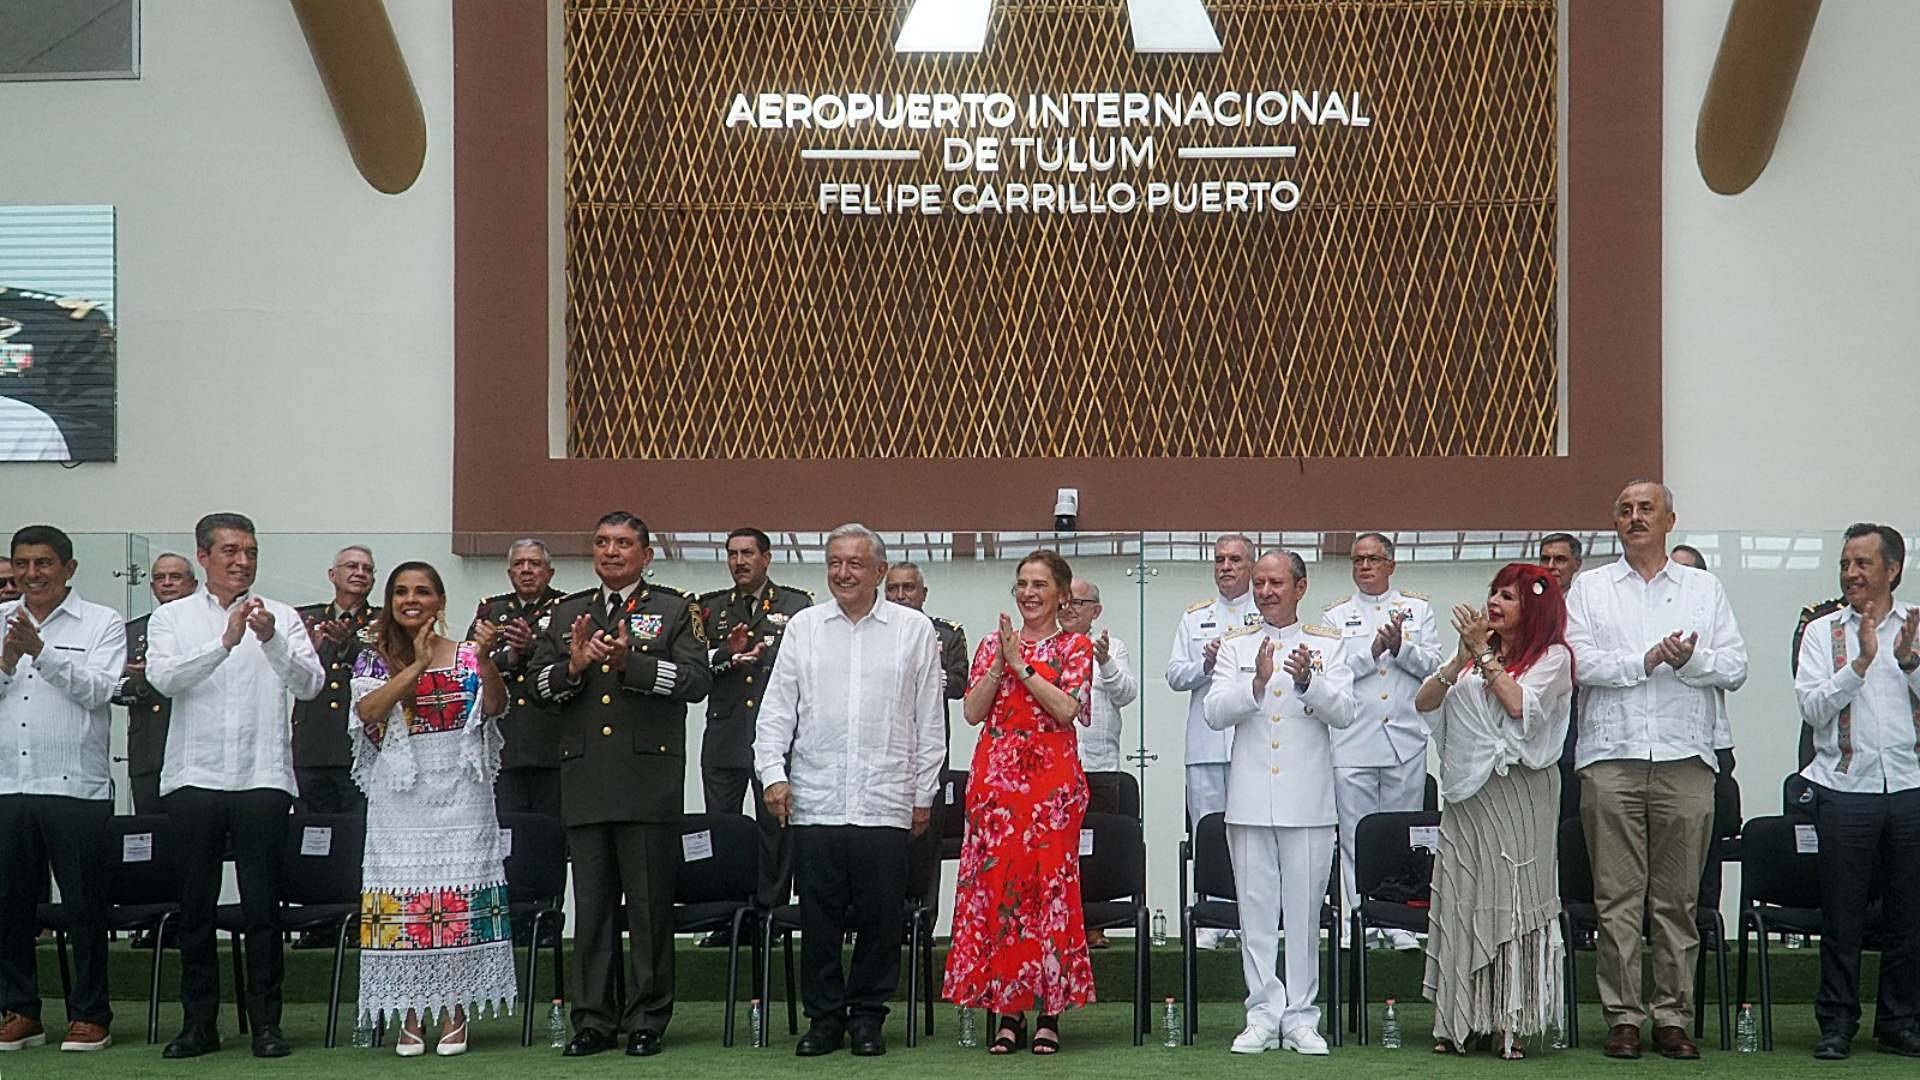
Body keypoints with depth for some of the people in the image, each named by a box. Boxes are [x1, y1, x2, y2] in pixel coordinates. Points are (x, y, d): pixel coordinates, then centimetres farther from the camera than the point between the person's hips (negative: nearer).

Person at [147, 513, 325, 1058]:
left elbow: (311, 684, -5)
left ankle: (265, 1021, 8)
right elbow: (163, 678, -11)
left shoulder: (281, 617, 6)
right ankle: (199, 1022, 14)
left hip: (263, 777, 0)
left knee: (262, 905, 1)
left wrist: (271, 641, -22)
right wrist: (225, 641, -22)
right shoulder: (172, 618, 7)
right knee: (196, 905, 6)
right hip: (194, 777, 1)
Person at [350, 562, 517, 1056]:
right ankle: (409, 1016, 7)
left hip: (459, 795, 0)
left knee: (460, 899, -1)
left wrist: (485, 659, -24)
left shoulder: (466, 656, 6)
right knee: (402, 900, 0)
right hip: (398, 797, 0)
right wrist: (417, 665, -15)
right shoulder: (375, 659, 6)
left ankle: (454, 1013, 7)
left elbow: (495, 707, -8)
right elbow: (368, 711, -11)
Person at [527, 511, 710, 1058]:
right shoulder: (568, 613, 17)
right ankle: (594, 1019, 12)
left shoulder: (675, 610, 6)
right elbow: (539, 684, 11)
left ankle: (647, 1020, 7)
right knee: (591, 904, 6)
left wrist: (632, 663, -18)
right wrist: (572, 666, -9)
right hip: (585, 782, 3)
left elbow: (697, 679, -7)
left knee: (650, 905, 0)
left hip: (649, 781, -3)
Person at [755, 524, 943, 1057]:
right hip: (814, 804, 1)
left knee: (880, 918, 2)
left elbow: (929, 719, 7)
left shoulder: (914, 630, 5)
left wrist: (924, 793, 4)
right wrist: (773, 773, -2)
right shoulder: (803, 627, 9)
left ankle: (867, 1015, 14)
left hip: (885, 805, -1)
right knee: (818, 918, 3)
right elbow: (777, 708, 9)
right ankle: (824, 1015, 14)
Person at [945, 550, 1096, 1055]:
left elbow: (1067, 709, -10)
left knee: (1049, 884, -3)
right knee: (994, 885, 0)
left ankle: (1050, 1012, 3)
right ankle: (1009, 1010, 7)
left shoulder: (1075, 647, 5)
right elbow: (973, 711, 3)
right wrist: (1001, 663, -7)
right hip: (996, 778, 3)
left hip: (1051, 780, -3)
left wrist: (1021, 665, -11)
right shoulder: (993, 645, 14)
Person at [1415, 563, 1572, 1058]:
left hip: (1517, 792, -4)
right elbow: (1423, 703, 5)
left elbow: (1521, 706, -16)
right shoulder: (1474, 652, 15)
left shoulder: (1553, 657, 1)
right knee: (1459, 897, 1)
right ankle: (1458, 1019, 5)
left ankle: (1510, 1022, 0)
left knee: (1512, 896, -4)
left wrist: (1485, 655, -11)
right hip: (1467, 790, 4)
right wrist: (1462, 658, -8)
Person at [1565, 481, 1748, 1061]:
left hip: (1684, 759, 1)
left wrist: (1691, 659, -12)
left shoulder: (1704, 588, 15)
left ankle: (1674, 1017, 7)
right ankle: (1623, 1017, 4)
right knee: (1617, 897, -1)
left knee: (1678, 898, 1)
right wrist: (1646, 660, -10)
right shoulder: (1590, 588, 12)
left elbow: (1735, 667, 6)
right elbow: (1578, 663, -2)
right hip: (1611, 758, -1)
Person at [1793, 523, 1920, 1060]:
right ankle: (1837, 1023, 9)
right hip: (1845, 789, -1)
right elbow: (1812, 707, -6)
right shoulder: (1823, 632, 6)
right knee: (1842, 915, 1)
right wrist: (1860, 662, -15)